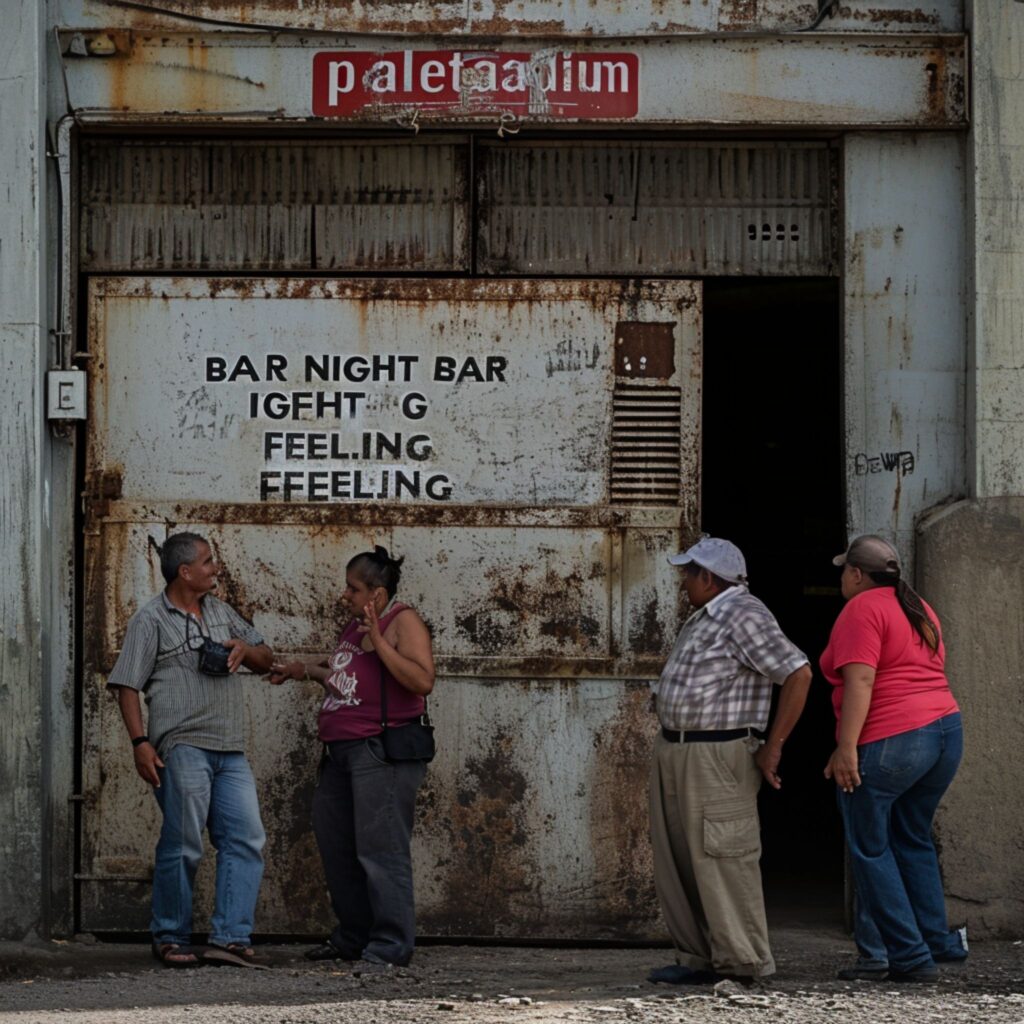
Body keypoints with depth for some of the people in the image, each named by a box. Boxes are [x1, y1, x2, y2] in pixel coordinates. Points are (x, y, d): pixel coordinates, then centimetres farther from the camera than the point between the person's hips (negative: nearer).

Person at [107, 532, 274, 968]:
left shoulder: (221, 612, 19)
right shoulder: (151, 619, 0)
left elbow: (266, 660, 24)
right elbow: (127, 686, -4)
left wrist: (244, 649, 1)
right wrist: (140, 742, -14)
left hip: (230, 751, 6)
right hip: (182, 747, -6)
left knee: (246, 841, -1)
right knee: (182, 846, -5)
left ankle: (231, 937, 0)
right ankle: (171, 939, 6)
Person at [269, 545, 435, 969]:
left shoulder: (403, 622, -8)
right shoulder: (355, 625, 19)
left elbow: (422, 681, -20)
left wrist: (379, 643, -22)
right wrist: (303, 670, 25)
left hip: (383, 751, -10)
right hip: (342, 751, 10)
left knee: (380, 849, -11)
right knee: (336, 844, 13)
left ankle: (391, 945, -7)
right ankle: (353, 937, 23)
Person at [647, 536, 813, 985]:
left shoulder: (743, 616, -13)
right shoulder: (704, 618, 18)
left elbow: (798, 674, -19)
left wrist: (772, 747, -17)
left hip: (716, 759, -10)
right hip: (673, 753, 10)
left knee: (720, 861, -7)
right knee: (677, 862, 10)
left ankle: (743, 962, -2)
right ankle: (698, 957, 15)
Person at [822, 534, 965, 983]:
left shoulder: (862, 609, -8)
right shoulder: (919, 610, 18)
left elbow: (860, 681, -18)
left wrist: (846, 748, -20)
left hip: (887, 743, -9)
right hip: (946, 729, 9)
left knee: (871, 849, 0)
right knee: (913, 842, 20)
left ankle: (910, 957, -1)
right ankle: (936, 942, 19)